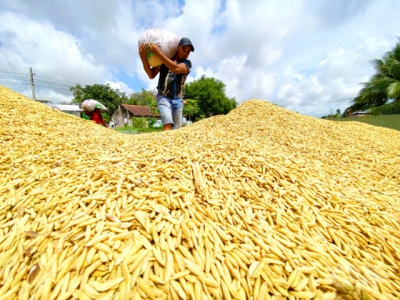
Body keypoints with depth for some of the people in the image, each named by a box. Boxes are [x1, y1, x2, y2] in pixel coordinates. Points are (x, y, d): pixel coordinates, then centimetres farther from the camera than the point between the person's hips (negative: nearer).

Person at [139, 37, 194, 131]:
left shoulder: (187, 63, 3)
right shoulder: (163, 59, 4)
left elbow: (177, 69, -19)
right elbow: (151, 75, -3)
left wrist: (158, 53, -23)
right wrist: (143, 58, -18)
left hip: (178, 99, 2)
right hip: (163, 97, -2)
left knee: (177, 128, 1)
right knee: (168, 122, -26)